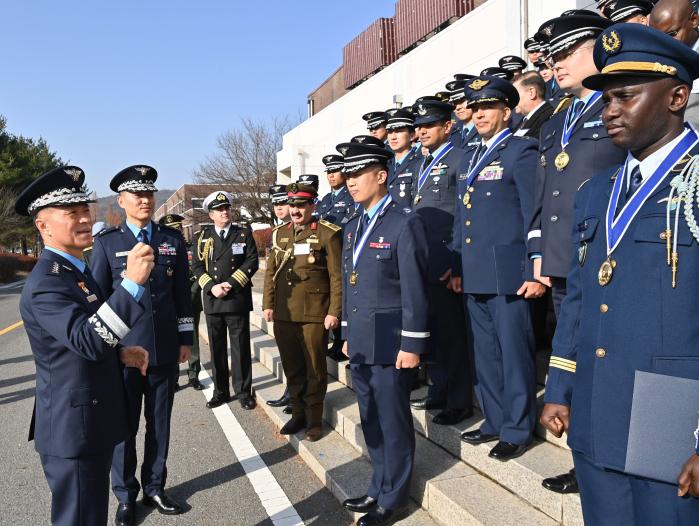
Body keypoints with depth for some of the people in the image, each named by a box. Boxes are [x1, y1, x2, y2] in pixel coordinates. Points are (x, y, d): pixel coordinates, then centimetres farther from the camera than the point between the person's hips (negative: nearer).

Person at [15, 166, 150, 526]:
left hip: (92, 424, 10)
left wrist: (120, 353, 3)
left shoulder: (73, 270, 11)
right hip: (74, 429, -10)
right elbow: (86, 341, -36)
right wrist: (132, 283, -43)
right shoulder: (45, 283, -21)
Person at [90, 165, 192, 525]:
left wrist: (185, 337, 6)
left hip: (165, 348, 2)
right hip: (123, 348, -2)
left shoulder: (173, 239, 6)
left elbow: (182, 292, 8)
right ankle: (125, 495, 25)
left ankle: (154, 488, 29)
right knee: (123, 425, 8)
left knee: (159, 423, 12)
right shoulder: (106, 242, -1)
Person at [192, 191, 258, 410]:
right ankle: (220, 392, 19)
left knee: (241, 347, 1)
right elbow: (197, 266, 6)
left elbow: (252, 261, -3)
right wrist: (212, 287, -10)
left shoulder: (244, 234, 6)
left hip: (238, 299, -2)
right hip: (212, 300, 2)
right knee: (217, 348, 9)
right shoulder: (204, 237, 11)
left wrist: (231, 283, -12)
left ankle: (244, 391, 11)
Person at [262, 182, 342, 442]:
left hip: (314, 315, -5)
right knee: (292, 368, 14)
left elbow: (337, 277, -7)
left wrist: (334, 312, -11)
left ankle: (314, 419, 20)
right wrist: (267, 304, 10)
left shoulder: (328, 234, -5)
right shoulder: (279, 234, 11)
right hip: (283, 314, 5)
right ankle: (298, 413, 30)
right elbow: (270, 272, 16)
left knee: (315, 369, 6)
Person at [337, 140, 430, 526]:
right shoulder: (352, 227, 12)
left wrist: (412, 345, -15)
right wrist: (347, 335, 17)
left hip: (389, 345, -8)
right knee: (371, 422, 18)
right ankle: (379, 489, 34)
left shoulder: (404, 224, -11)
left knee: (393, 424, 5)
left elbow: (415, 291, -14)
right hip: (360, 345, 8)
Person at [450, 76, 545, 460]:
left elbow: (535, 214, -11)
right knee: (484, 354, 15)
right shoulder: (470, 158, 18)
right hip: (474, 276, 8)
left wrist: (534, 272, -16)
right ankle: (495, 421, 28)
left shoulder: (521, 151, -5)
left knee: (514, 353, 1)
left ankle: (517, 431, 14)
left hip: (507, 273, -8)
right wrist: (457, 267, 17)